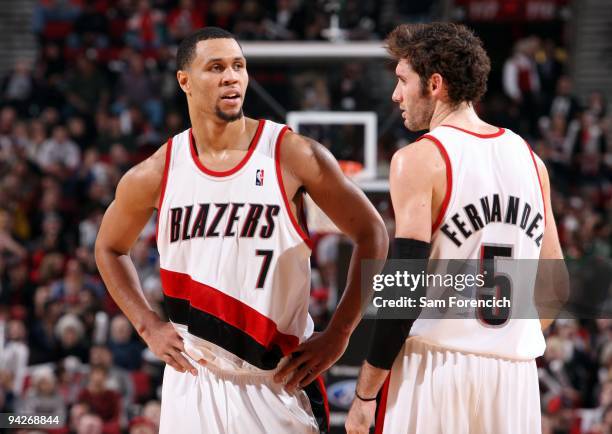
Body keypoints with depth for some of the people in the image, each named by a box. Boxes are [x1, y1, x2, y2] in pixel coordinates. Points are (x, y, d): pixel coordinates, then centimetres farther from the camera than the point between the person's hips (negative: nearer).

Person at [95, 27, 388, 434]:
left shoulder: (293, 156, -7)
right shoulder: (156, 174, 1)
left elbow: (372, 234, -2)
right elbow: (110, 248, 19)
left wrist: (338, 335, -6)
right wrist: (149, 326, 7)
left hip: (280, 378, -2)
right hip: (193, 379, 3)